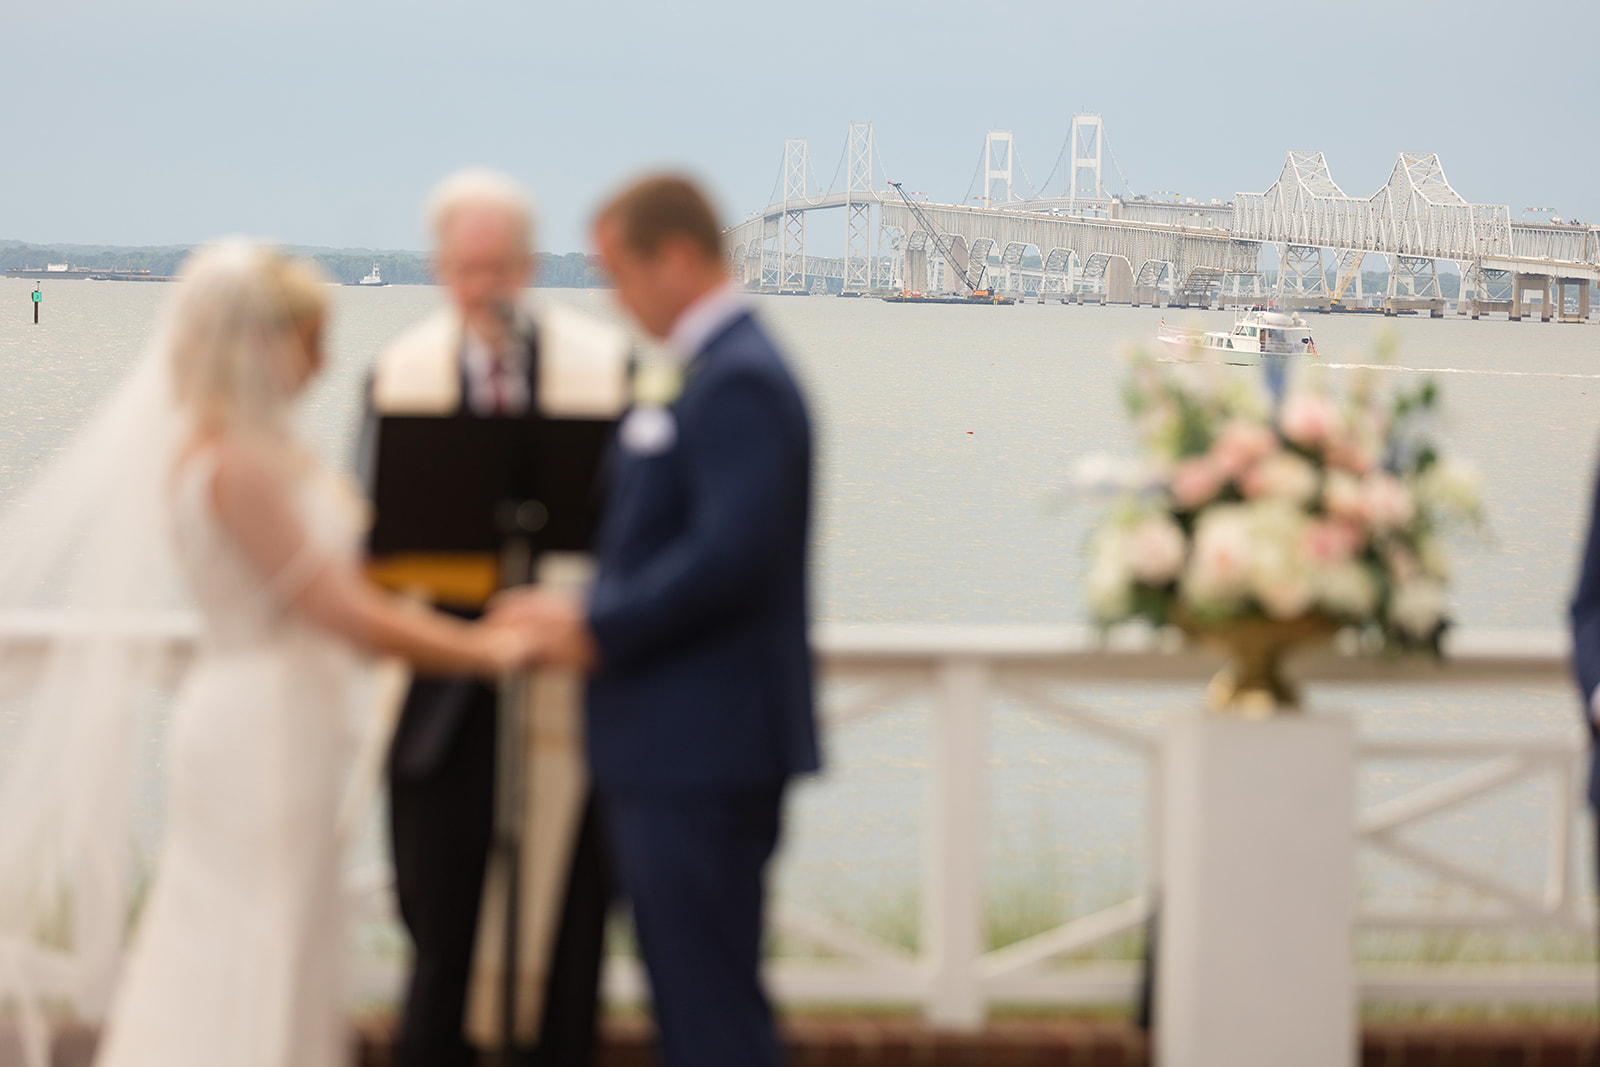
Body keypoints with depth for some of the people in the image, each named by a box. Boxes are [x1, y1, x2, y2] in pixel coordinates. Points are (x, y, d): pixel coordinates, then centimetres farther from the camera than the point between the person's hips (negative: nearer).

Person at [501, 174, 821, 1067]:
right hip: (682, 751, 11)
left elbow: (731, 555, -25)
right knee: (690, 993, 16)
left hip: (703, 753, -11)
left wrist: (599, 627, -17)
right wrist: (582, 611, 7)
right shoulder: (694, 372, 16)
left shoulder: (739, 382, -17)